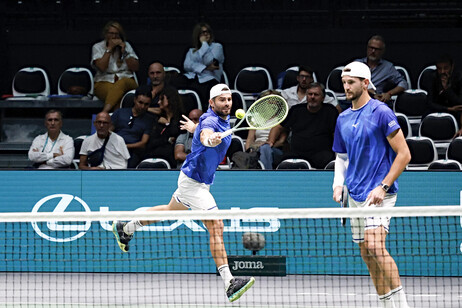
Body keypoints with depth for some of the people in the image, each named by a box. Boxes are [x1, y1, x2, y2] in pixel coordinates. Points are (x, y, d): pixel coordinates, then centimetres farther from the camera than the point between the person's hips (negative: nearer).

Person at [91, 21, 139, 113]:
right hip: (104, 83, -1)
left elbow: (135, 68, 6)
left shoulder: (126, 46, 15)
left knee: (122, 83, -39)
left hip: (126, 81, 1)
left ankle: (105, 111, -54)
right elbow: (102, 67, -10)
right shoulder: (98, 47, 8)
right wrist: (109, 48, -8)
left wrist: (124, 52, -3)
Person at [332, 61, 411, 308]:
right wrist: (338, 184, 3)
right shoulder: (343, 119, 13)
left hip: (379, 194, -8)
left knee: (374, 246, -23)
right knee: (367, 255, 7)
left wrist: (383, 187, -17)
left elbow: (404, 154, -11)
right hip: (356, 195, 8)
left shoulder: (381, 112, -9)